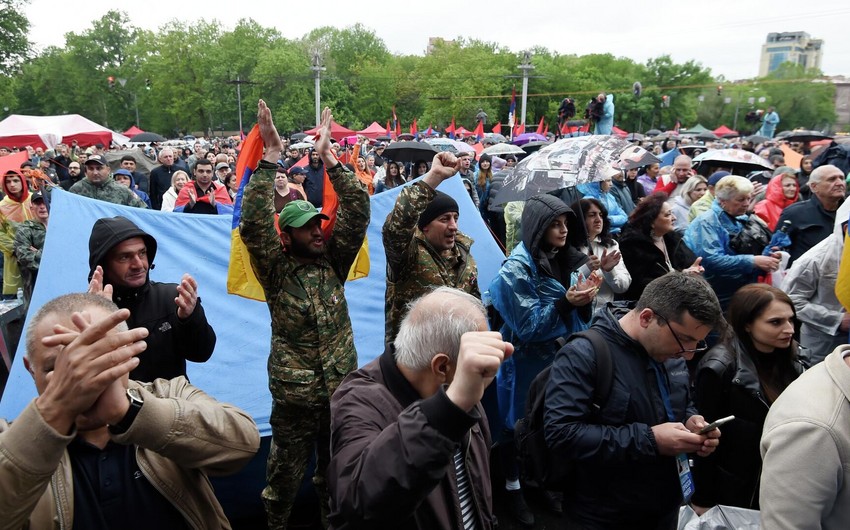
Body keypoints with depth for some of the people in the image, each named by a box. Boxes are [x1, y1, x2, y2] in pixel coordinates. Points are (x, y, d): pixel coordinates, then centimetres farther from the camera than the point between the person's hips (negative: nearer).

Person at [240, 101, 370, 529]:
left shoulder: (332, 262, 4)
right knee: (285, 477, 11)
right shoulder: (276, 270, -5)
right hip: (294, 395, -3)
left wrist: (328, 158, -9)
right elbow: (253, 224, -20)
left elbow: (357, 212, -3)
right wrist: (270, 157, -23)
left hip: (341, 390, 3)